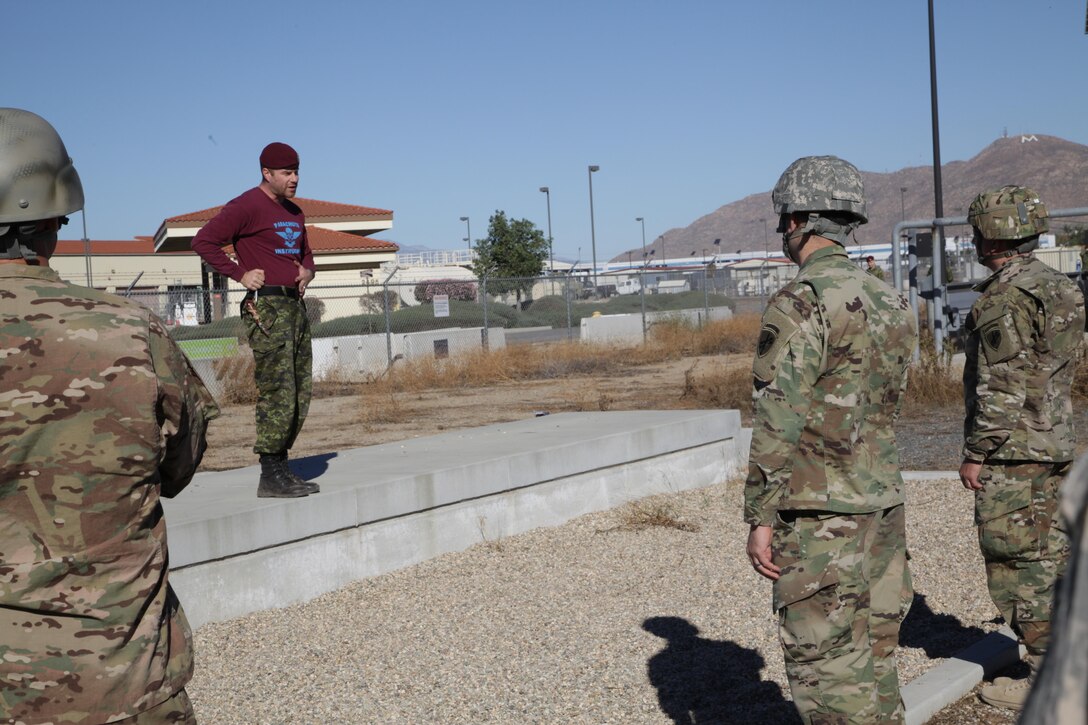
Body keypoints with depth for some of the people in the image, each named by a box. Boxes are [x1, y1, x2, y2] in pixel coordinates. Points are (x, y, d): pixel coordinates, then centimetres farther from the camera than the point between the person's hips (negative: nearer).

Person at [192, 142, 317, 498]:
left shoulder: (295, 212, 19)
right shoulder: (246, 207, -6)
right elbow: (203, 241, -11)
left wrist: (307, 271, 13)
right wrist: (240, 273, -12)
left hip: (295, 305, 9)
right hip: (266, 307, -9)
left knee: (300, 392, 8)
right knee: (277, 392, -11)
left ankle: (281, 468, 15)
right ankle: (270, 475, -6)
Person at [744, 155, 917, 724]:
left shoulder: (801, 304, -16)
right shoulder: (891, 303, 10)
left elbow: (777, 424, -18)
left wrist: (759, 519, -12)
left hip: (818, 513, -8)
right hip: (884, 503, 8)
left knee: (826, 664, 0)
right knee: (874, 656, 17)